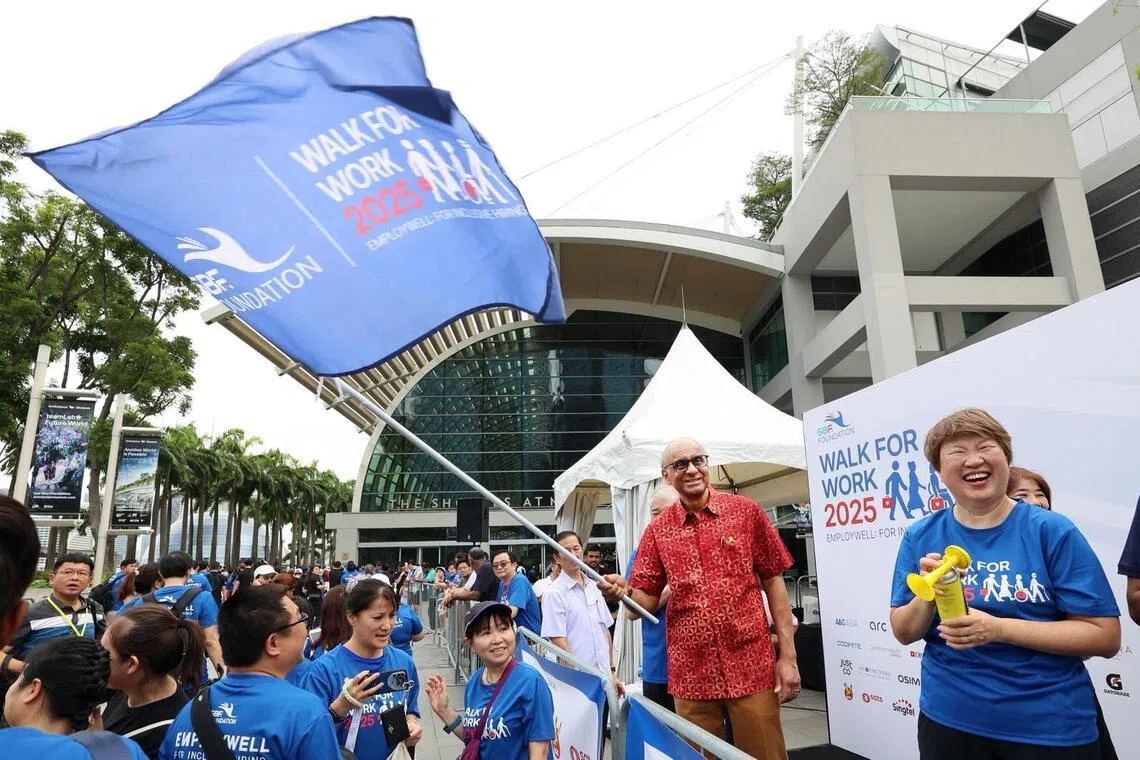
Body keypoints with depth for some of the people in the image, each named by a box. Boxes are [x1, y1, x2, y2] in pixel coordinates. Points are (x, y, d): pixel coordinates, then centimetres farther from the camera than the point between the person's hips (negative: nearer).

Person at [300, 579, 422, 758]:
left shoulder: (403, 662, -8)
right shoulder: (325, 668, -21)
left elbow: (409, 711, 6)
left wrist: (412, 724, -14)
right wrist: (341, 707, -36)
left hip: (396, 755, 4)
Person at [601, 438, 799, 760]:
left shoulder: (746, 511, -1)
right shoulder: (657, 530, 2)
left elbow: (773, 582, 3)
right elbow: (646, 601, 2)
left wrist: (787, 655, -1)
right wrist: (624, 591, -21)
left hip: (752, 666, -1)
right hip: (690, 673, 1)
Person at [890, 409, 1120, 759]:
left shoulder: (1053, 531, -9)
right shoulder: (921, 537, -4)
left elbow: (1105, 637, -10)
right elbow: (904, 633, 0)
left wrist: (999, 629, -21)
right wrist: (928, 595, -20)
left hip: (1051, 727, -1)